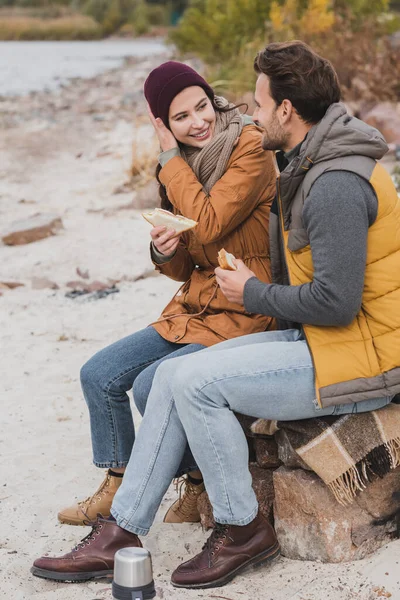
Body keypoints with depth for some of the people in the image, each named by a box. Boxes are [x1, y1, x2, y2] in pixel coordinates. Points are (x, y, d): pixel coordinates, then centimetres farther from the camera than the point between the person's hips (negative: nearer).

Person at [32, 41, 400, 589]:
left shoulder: (336, 185, -21)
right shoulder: (308, 167, 12)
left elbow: (335, 301, -26)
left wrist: (254, 294, -10)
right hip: (316, 339, 10)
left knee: (196, 380, -18)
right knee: (173, 375, 1)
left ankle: (243, 530, 0)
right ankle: (121, 533, 6)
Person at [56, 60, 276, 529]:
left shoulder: (250, 148, -12)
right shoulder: (182, 165, 10)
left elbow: (207, 225, -24)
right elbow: (183, 270, 14)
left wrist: (171, 157, -13)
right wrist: (164, 250, -10)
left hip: (243, 314, -8)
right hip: (194, 309, 8)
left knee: (151, 386, -22)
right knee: (98, 376, 2)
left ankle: (199, 486, 2)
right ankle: (116, 488, 19)